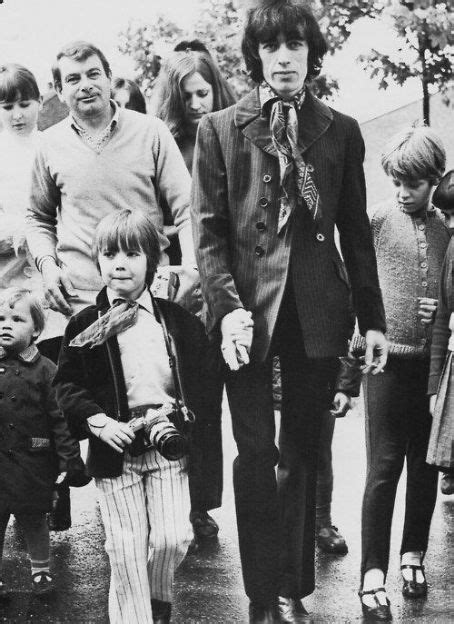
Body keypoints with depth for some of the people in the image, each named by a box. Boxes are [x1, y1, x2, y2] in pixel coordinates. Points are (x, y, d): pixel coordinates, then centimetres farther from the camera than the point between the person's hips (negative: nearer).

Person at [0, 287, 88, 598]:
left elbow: (61, 420, -8)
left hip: (32, 465, -2)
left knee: (34, 520, 12)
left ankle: (41, 570, 31)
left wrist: (71, 462, -10)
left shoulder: (45, 371, -7)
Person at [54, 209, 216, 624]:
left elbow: (201, 383, 5)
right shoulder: (85, 325, 0)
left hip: (168, 444, 1)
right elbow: (67, 385, 1)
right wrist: (98, 421, -13)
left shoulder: (179, 321, 3)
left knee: (172, 538, -3)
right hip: (115, 447, -1)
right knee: (125, 550, 2)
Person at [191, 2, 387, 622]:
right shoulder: (219, 130, 3)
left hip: (317, 309, 2)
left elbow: (356, 231, 9)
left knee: (302, 451, 8)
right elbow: (208, 229, -1)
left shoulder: (340, 132, 8)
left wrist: (373, 317, 6)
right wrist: (227, 306, -15)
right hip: (249, 306, -1)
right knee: (256, 453, 1)